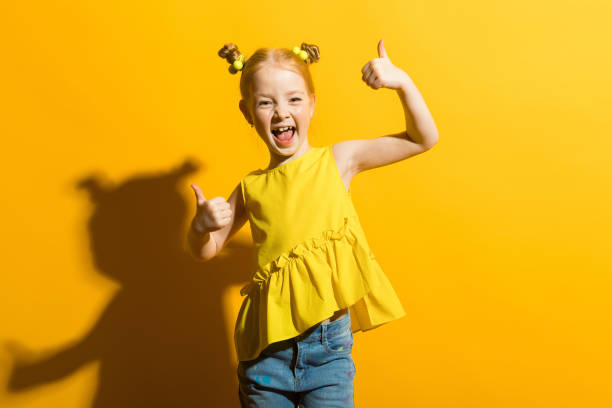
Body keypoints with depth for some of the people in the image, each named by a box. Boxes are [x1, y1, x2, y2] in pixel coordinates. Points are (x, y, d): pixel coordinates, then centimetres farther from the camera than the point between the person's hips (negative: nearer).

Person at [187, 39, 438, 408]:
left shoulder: (338, 160, 0)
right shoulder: (251, 189, 3)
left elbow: (424, 139, 1)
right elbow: (206, 251, 12)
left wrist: (402, 81, -11)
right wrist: (201, 226, -10)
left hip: (329, 341, -1)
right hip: (268, 347, 2)